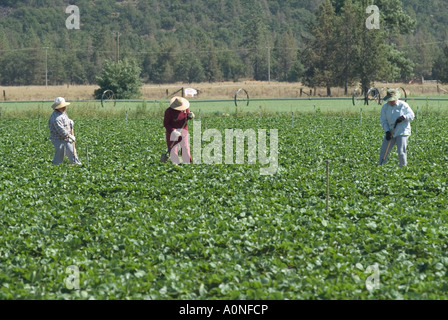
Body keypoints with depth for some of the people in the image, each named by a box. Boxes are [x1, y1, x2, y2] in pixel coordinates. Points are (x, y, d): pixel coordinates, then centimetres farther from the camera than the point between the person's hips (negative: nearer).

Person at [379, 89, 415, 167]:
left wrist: (403, 117, -22)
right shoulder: (385, 107, 3)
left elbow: (411, 116, -3)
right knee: (383, 151, 1)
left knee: (401, 152, -11)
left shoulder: (403, 105, -4)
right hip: (390, 133, 4)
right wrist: (387, 131, -9)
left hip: (402, 132, -4)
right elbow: (383, 120, 3)